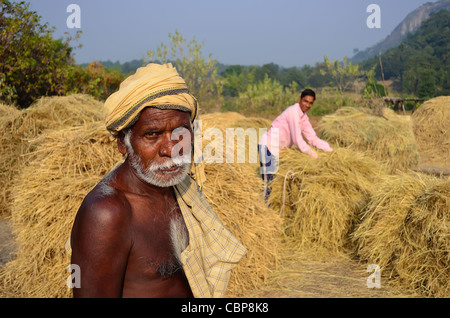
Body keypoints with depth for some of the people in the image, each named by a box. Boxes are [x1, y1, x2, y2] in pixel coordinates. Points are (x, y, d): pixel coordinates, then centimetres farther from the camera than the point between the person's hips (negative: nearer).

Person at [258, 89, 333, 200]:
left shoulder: (304, 117, 11)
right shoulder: (293, 111, -17)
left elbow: (312, 138, 12)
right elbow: (297, 139, -19)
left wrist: (331, 150, 4)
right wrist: (311, 153, -12)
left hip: (278, 149, 10)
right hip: (268, 146, -10)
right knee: (270, 181, -8)